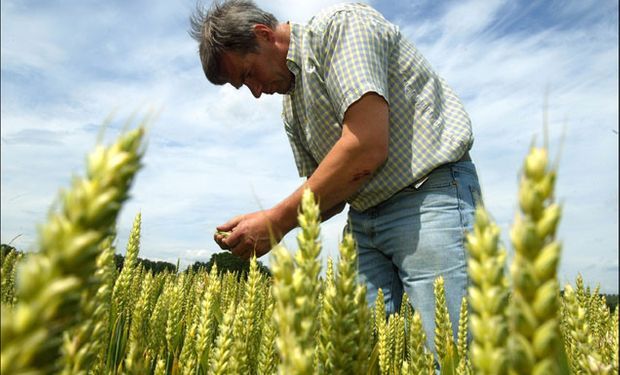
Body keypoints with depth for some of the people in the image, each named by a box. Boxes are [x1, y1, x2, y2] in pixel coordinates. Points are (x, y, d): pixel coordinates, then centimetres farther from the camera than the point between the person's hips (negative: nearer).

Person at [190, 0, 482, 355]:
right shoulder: (291, 104, 16)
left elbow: (367, 148, -22)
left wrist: (278, 220, -14)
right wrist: (267, 223, 0)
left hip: (430, 196, -7)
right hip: (365, 218, 8)